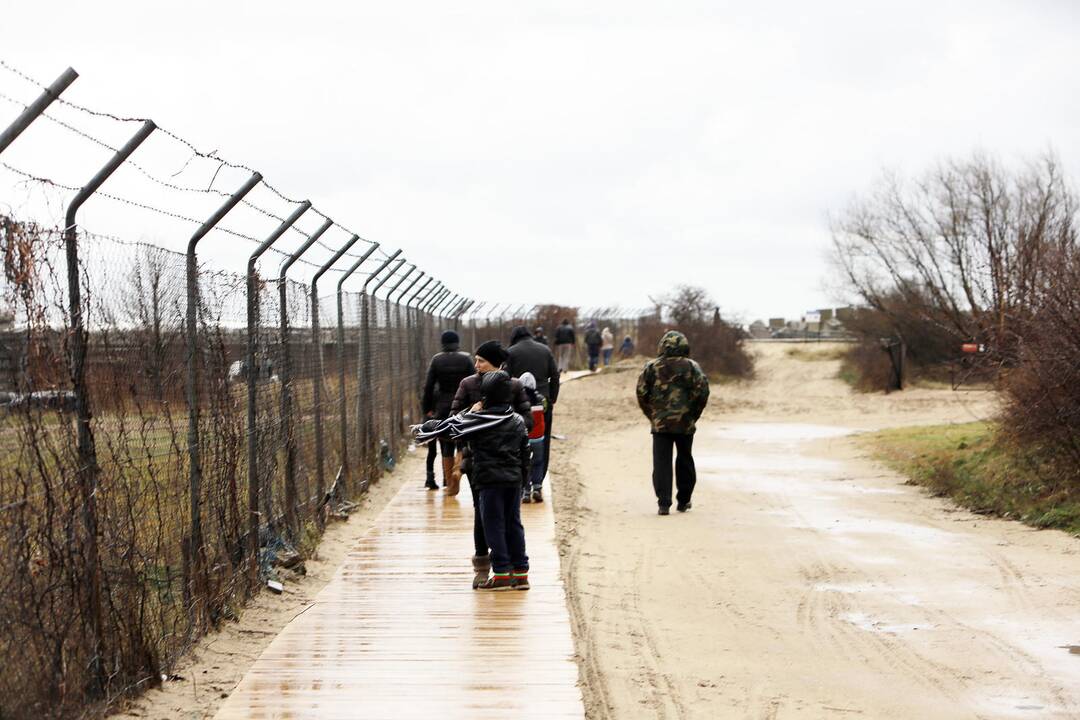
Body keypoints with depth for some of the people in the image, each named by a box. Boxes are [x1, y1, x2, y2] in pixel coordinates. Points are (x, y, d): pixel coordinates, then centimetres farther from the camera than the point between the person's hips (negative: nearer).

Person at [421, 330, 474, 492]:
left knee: (447, 447, 7)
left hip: (443, 407, 1)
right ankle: (458, 472, -16)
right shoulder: (466, 359, -2)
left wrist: (427, 409, 5)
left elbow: (429, 386, -1)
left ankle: (450, 484, 6)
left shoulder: (436, 360, -1)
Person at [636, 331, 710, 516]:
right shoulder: (691, 366, -2)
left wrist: (651, 415, 9)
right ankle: (683, 501, 23)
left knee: (661, 463, 1)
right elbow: (702, 391, -7)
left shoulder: (651, 367, 0)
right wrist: (694, 415, 5)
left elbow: (642, 393, -1)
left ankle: (664, 503, -8)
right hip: (685, 423, 0)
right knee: (685, 461, 16)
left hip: (660, 423, 0)